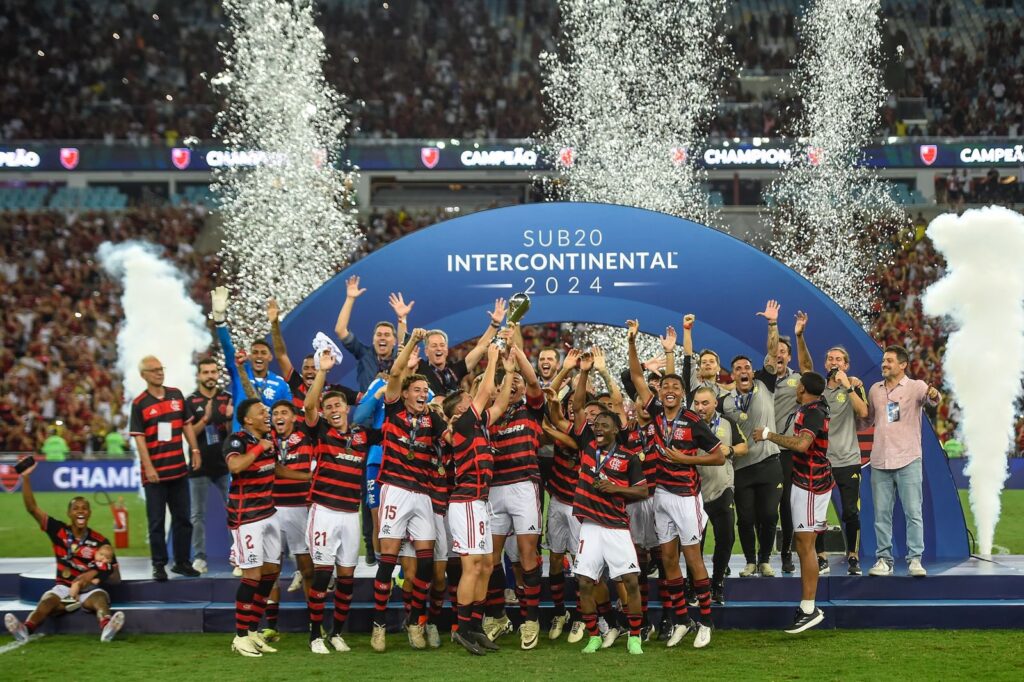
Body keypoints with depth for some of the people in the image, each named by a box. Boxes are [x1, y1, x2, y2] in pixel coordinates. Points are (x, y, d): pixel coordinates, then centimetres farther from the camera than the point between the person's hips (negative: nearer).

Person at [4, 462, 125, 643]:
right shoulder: (59, 532, 4)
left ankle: (107, 627, -70)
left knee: (100, 599, -35)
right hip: (64, 587, 1)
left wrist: (96, 577, -21)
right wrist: (25, 478, -11)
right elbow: (32, 508, -1)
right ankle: (25, 630, -62)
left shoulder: (100, 542, -1)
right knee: (47, 601, -31)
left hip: (90, 590, -1)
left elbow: (116, 577, 0)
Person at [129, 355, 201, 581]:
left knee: (183, 518, 9)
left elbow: (186, 425, 14)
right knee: (156, 521, 0)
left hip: (179, 468, 5)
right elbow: (139, 437, -9)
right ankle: (159, 565, 6)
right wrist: (148, 467, -16)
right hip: (154, 472, -5)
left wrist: (194, 450, 5)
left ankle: (182, 562, 18)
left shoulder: (176, 395, 8)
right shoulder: (139, 403, -6)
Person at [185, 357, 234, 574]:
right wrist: (205, 419, -21)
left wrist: (229, 418, -17)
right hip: (200, 465, -1)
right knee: (198, 515, 3)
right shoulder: (190, 402, 1)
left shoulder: (228, 399, 5)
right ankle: (199, 557, 9)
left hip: (225, 464, 1)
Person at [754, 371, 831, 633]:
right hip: (806, 482, 11)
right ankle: (807, 606, 17)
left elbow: (802, 444, -35)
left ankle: (809, 609, -11)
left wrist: (769, 435, -27)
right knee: (802, 543, 13)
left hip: (811, 485, -11)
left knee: (805, 545, -10)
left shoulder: (812, 412, -19)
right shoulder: (813, 407, 11)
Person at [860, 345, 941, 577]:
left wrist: (934, 395, -47)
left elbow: (931, 397, -25)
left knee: (913, 512, -4)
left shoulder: (915, 387, -3)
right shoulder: (875, 390, 12)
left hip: (908, 461, -4)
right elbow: (867, 420, 23)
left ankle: (915, 559, 0)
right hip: (880, 462, 4)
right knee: (881, 513, 6)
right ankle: (883, 560, 11)